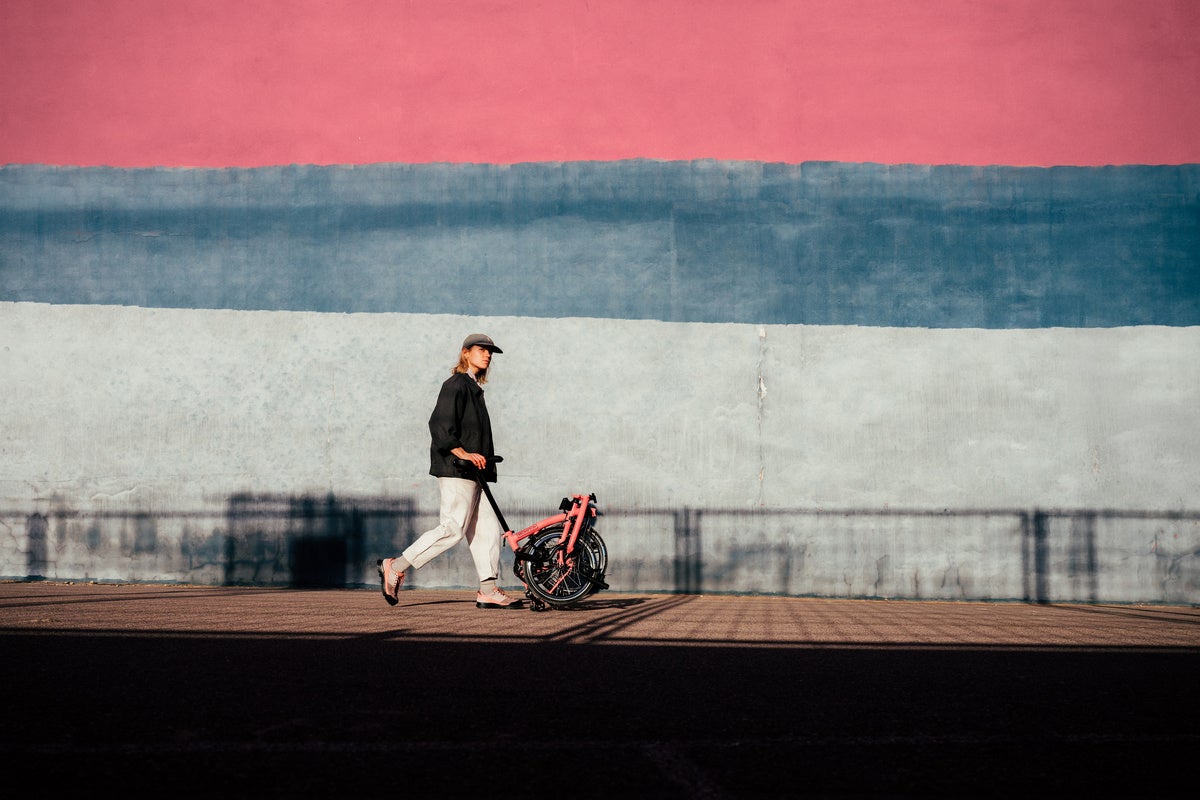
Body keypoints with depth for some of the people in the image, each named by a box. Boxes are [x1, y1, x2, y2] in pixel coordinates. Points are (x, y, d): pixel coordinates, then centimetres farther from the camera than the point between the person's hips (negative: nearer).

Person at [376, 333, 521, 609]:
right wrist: (462, 453, -22)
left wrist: (483, 458, 17)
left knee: (487, 528, 5)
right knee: (453, 529, -12)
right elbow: (440, 425, -18)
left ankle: (488, 591, 5)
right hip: (455, 471, -10)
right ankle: (395, 568, -4)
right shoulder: (456, 385, -7)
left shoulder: (474, 389, 22)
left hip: (472, 472, 10)